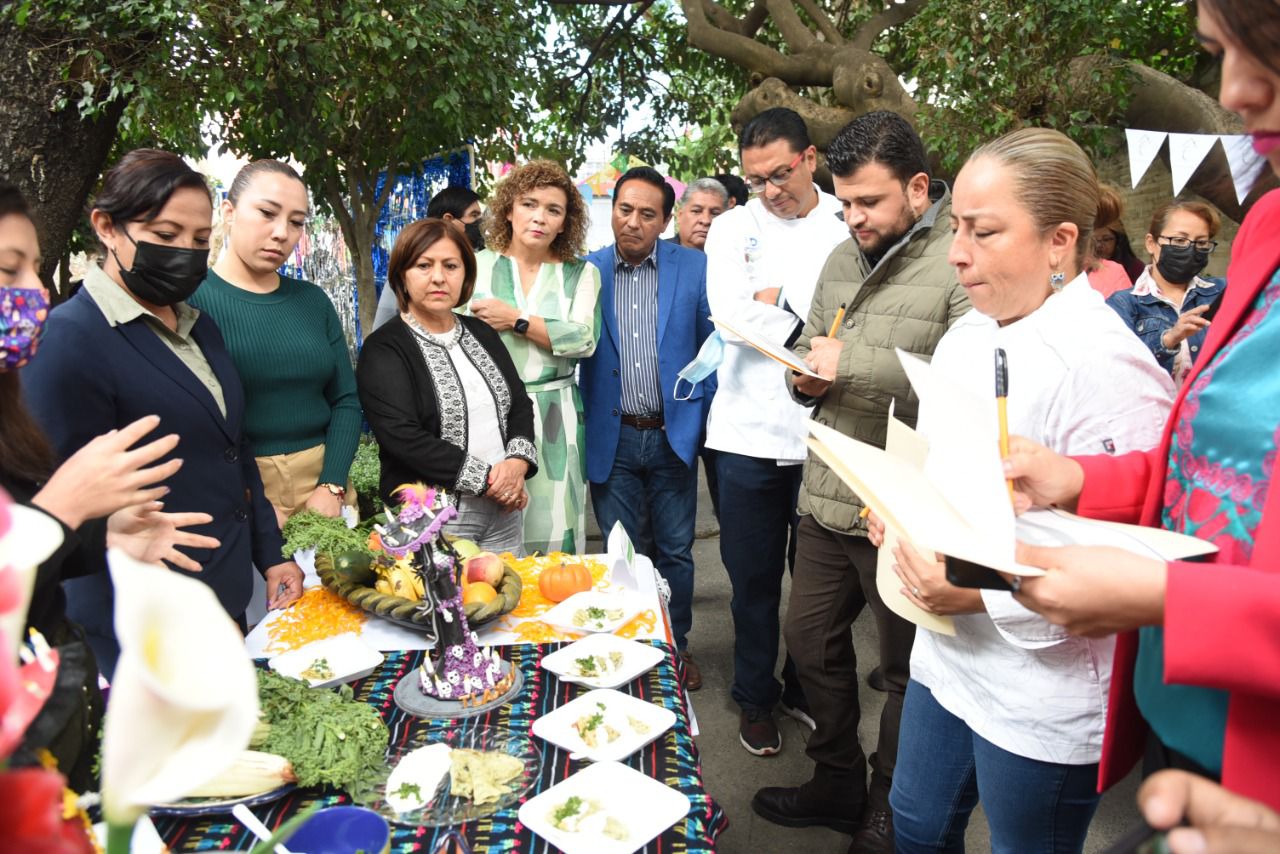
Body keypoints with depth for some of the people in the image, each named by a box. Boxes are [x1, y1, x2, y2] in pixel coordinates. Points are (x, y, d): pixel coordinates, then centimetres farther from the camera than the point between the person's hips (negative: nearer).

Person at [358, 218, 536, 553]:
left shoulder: (482, 333, 12)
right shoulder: (383, 349, -7)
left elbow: (520, 404, 10)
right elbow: (402, 436, -18)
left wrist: (517, 462, -10)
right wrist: (487, 478, -17)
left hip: (504, 509, 6)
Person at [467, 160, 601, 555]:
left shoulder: (581, 274, 8)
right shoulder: (476, 265, 7)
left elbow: (584, 340, -7)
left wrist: (517, 320, -9)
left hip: (555, 418, 0)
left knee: (554, 530, 2)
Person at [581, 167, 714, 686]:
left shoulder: (695, 268, -2)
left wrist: (703, 415, -2)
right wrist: (582, 418, 0)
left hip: (672, 434, 0)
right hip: (611, 438, 0)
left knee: (675, 550, 11)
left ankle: (675, 646, 30)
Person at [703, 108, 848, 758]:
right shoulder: (734, 227, 5)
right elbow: (730, 313, -11)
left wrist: (779, 300, -11)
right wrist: (812, 325, -12)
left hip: (824, 430, 0)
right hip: (750, 429, 0)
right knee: (754, 576, 10)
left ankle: (805, 688, 36)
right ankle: (755, 698, 30)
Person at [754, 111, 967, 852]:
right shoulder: (844, 259, 12)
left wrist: (854, 364, -22)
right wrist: (806, 375, -2)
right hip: (828, 495, 8)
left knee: (906, 667, 11)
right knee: (812, 639, 18)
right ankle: (839, 783, 40)